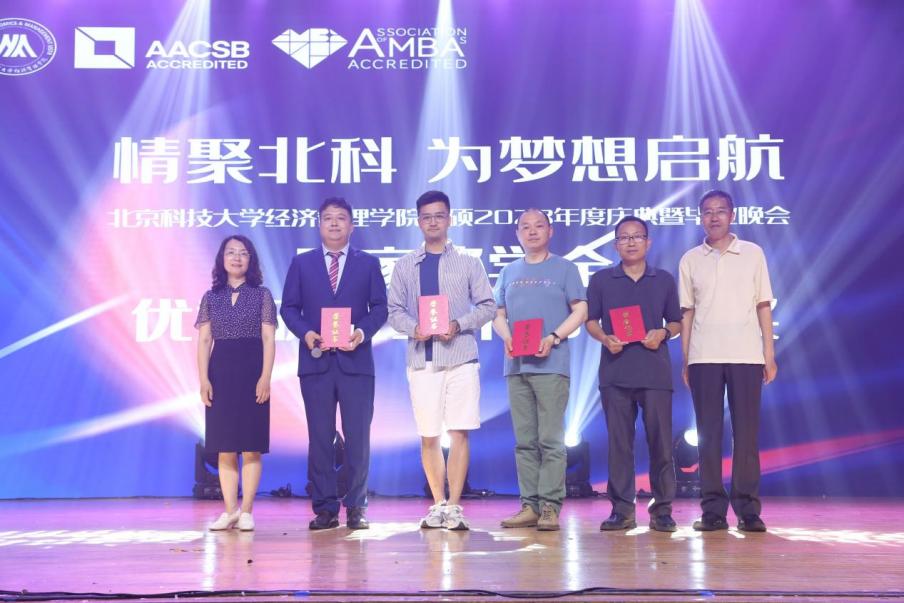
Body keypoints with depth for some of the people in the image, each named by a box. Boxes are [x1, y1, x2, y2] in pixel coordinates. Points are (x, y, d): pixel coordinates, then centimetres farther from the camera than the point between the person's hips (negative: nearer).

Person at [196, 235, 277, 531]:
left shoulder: (262, 295, 5)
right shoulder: (211, 297, 11)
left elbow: (269, 339, 0)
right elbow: (204, 341, 7)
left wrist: (265, 377, -10)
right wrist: (203, 379, -4)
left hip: (252, 373, -2)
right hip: (221, 373, 2)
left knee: (251, 445, -2)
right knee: (224, 446, 3)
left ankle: (246, 511, 3)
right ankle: (230, 510, 9)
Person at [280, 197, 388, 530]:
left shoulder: (368, 263, 11)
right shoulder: (301, 263, 12)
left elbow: (379, 307, 5)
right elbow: (289, 307, 8)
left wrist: (363, 332, -12)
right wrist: (305, 333, -10)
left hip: (356, 360, 0)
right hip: (316, 360, 1)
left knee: (358, 437, -1)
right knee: (320, 438, 3)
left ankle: (356, 507, 7)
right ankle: (325, 508, 8)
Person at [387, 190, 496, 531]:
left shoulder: (468, 263, 8)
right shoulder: (405, 266, 12)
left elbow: (487, 306, 5)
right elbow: (395, 310, 9)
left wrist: (458, 325, -11)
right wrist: (414, 329, -11)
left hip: (460, 357, -1)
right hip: (421, 359, 2)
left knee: (459, 433, -5)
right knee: (428, 436, 4)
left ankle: (454, 507, 0)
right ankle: (437, 505, 14)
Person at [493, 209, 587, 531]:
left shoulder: (564, 268, 7)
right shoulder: (509, 272, 18)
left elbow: (580, 310, 1)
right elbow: (498, 315, 17)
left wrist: (554, 338, -13)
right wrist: (506, 337, -5)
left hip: (551, 364, -4)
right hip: (516, 365, 4)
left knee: (550, 439, -6)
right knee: (524, 440, 5)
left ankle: (550, 506, -4)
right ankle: (529, 505, 9)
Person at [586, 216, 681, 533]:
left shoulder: (664, 280, 12)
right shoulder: (601, 280, 10)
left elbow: (676, 322, 15)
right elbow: (591, 321, 11)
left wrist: (662, 334, -6)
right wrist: (605, 338, -9)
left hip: (655, 372, 0)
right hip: (615, 372, 0)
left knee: (661, 440, -2)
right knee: (619, 441, 1)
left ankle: (662, 509, 6)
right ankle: (622, 508, 8)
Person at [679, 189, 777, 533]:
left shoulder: (753, 253, 8)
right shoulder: (690, 260, 9)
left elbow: (763, 306, 7)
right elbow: (687, 312, 9)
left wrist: (770, 355, 1)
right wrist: (685, 361, 4)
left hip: (746, 356, -1)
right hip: (704, 358, 1)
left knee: (746, 433, -1)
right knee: (708, 434, 1)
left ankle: (747, 509, 3)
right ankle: (713, 510, 5)